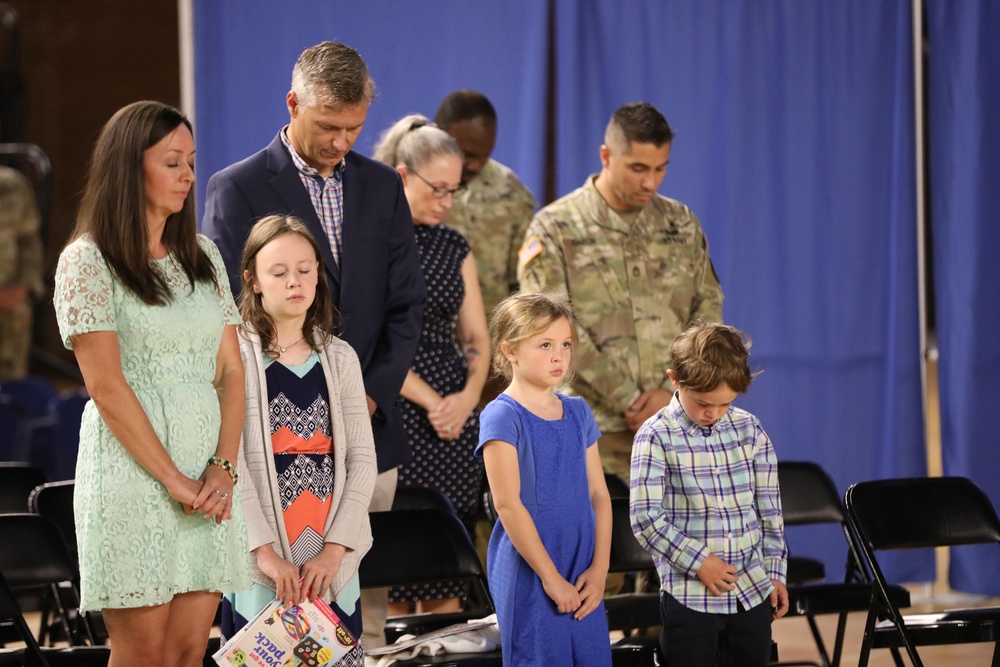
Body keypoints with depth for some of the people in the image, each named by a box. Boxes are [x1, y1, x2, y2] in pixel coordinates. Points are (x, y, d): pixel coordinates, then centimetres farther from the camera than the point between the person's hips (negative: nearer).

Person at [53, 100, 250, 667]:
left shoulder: (202, 256, 15)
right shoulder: (88, 260, -3)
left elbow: (231, 370, 12)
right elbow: (107, 386, -9)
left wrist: (223, 468, -2)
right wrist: (173, 479, -12)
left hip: (208, 477, 5)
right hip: (132, 471, -5)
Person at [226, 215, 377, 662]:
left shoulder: (339, 358, 11)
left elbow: (361, 460, 6)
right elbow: (230, 462, -8)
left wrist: (335, 549, -6)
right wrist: (265, 550, -15)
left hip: (333, 565, 4)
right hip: (261, 565, -4)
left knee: (340, 656, 0)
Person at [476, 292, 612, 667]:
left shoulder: (578, 413, 10)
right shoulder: (502, 417, -9)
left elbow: (599, 495, 10)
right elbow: (508, 505, -13)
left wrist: (599, 569, -1)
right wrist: (551, 578, -13)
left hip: (581, 578, 6)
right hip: (528, 576, -6)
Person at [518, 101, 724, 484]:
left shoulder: (682, 225, 12)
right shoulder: (555, 229, -1)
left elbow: (708, 309, 10)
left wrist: (672, 390, -6)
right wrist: (628, 400, -12)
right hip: (596, 429, -3)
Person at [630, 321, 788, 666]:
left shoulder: (749, 430, 5)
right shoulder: (656, 437, -7)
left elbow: (770, 510, 11)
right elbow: (646, 519, -12)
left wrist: (775, 571, 8)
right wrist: (698, 561, -15)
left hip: (753, 591, 4)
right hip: (690, 596, -4)